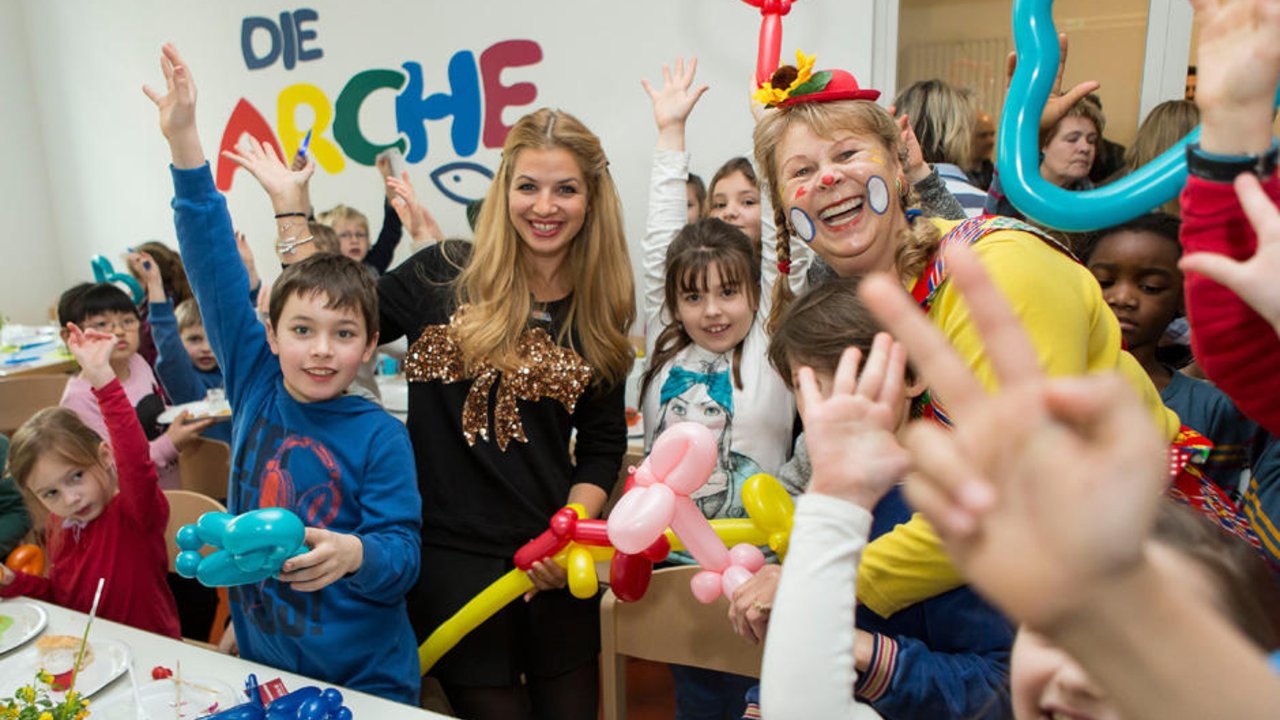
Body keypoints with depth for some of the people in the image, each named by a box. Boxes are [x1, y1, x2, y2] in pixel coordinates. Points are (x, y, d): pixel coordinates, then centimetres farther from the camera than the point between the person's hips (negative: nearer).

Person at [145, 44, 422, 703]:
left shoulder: (379, 437, -17)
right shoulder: (255, 387, -8)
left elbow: (402, 555, -16)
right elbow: (215, 273, -11)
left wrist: (354, 555, -39)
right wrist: (184, 144, -15)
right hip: (262, 663, 4)